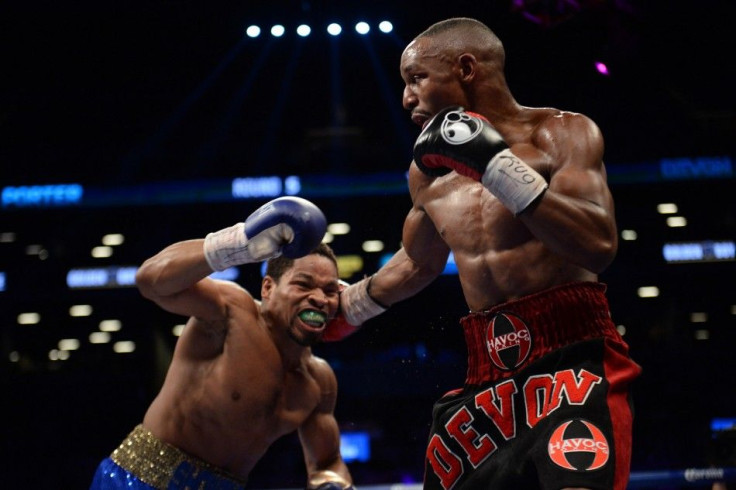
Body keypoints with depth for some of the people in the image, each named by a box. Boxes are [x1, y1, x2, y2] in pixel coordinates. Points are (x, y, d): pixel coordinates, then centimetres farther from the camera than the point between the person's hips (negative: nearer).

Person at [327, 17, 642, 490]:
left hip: (574, 359, -6)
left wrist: (497, 164, -20)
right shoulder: (429, 173, 14)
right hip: (488, 374, 6)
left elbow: (598, 247, -19)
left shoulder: (562, 133, -3)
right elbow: (416, 264, 32)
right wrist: (343, 306, 35)